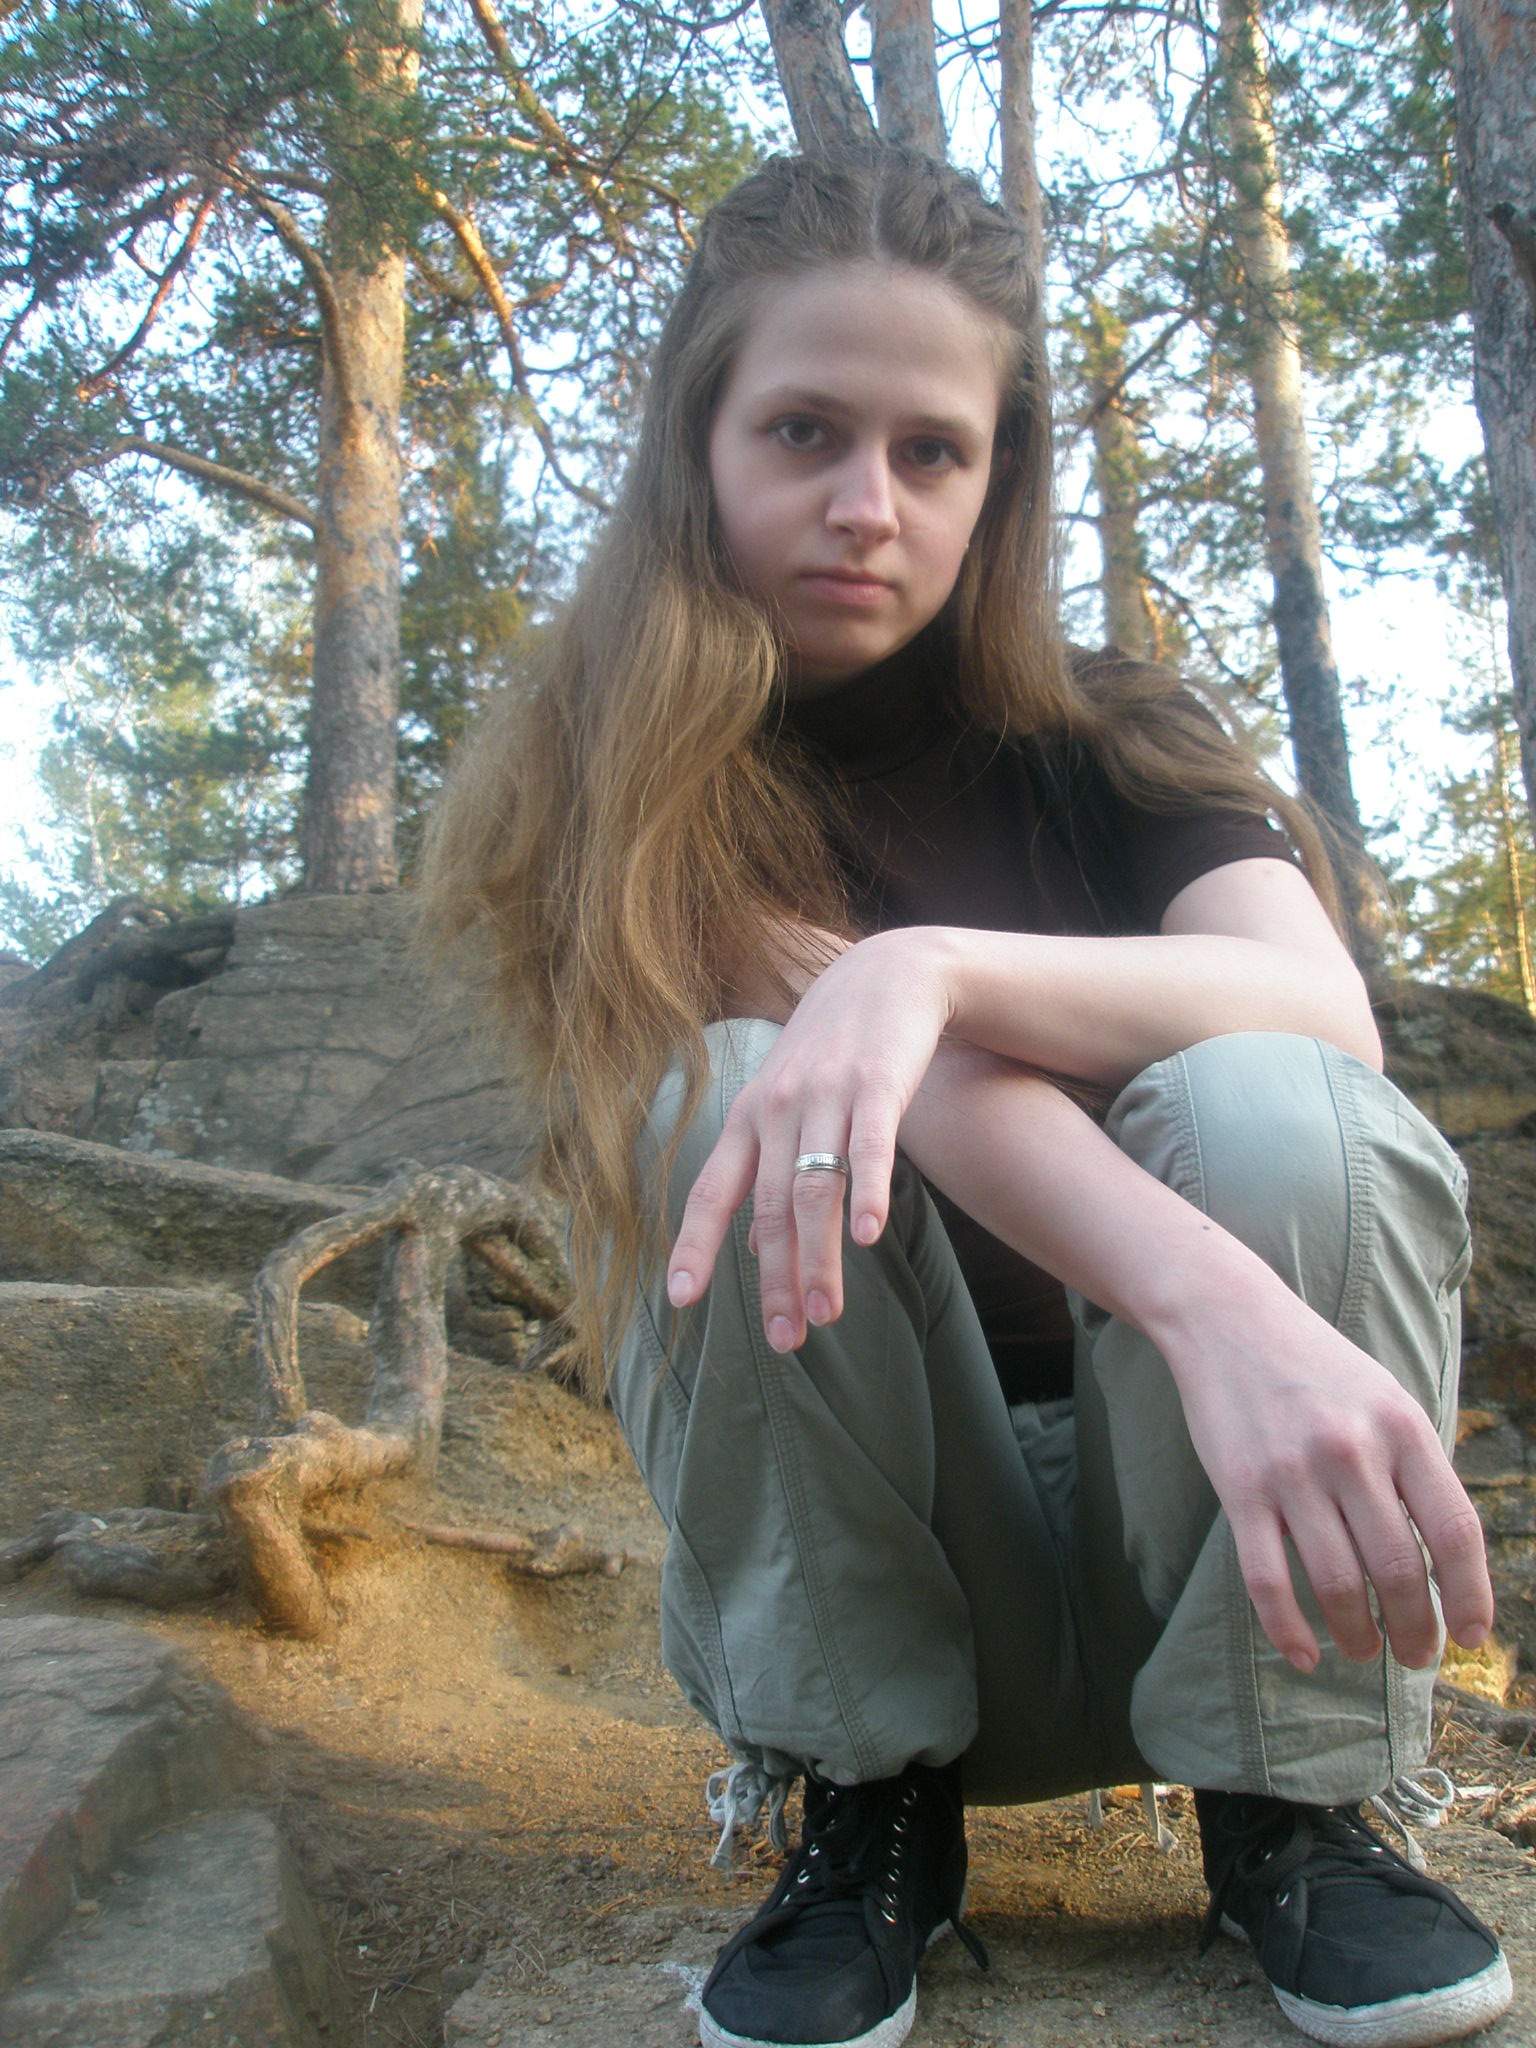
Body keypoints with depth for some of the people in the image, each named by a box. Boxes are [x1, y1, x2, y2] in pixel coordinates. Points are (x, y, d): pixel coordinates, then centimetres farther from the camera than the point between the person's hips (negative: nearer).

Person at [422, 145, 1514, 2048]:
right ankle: (867, 1808, -11)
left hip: (1188, 1556, 1)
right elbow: (869, 1048, -26)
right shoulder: (615, 784, -7)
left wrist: (935, 964, -38)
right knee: (740, 1097, -28)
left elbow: (1322, 1007, -21)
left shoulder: (1111, 740, -1)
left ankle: (1282, 1805, -8)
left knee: (1272, 1110, -28)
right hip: (853, 1558, -1)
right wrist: (1215, 1302, -42)